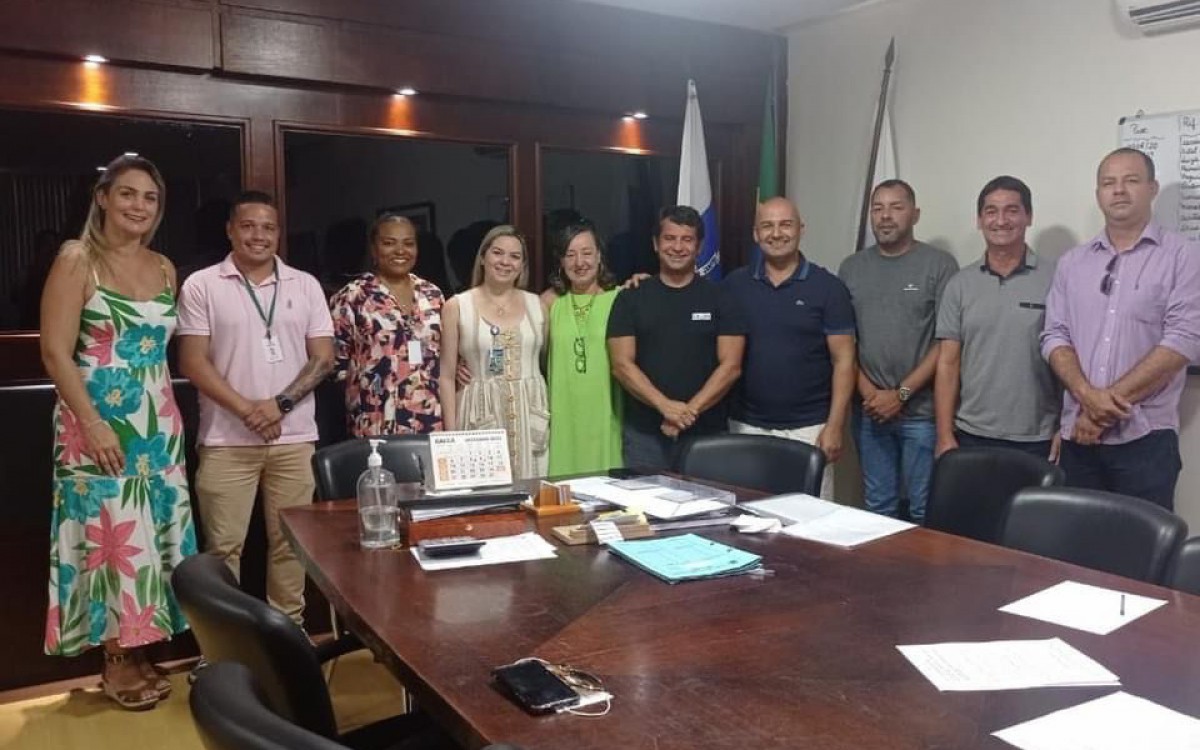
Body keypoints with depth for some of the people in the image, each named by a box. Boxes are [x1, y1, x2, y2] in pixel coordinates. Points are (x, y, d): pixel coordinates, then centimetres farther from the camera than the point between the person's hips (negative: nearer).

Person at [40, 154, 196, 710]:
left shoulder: (164, 268, 10)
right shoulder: (77, 260, -7)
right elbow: (55, 352, -12)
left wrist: (167, 416, 7)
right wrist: (93, 424, -18)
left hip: (158, 422, 6)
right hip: (98, 422, -6)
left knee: (152, 533, 9)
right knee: (111, 533, 0)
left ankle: (137, 651, 24)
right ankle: (116, 661, 15)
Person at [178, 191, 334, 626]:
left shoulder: (305, 285, 7)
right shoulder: (202, 285, 1)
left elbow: (323, 357, 3)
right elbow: (192, 362, -4)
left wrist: (279, 404, -10)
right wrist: (246, 409, -13)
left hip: (294, 438, 2)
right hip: (226, 440, -1)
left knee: (288, 541, 9)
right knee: (223, 546, 4)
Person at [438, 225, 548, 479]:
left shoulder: (536, 304, 8)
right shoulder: (457, 306, 0)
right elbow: (447, 376, 0)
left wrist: (553, 415, 8)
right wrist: (451, 431, -6)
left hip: (531, 413, 3)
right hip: (482, 414, -2)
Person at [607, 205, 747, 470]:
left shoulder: (720, 299, 4)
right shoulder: (631, 299, 6)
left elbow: (731, 366, -2)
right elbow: (622, 365, -2)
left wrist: (691, 410, -14)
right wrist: (665, 406, -15)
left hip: (706, 433, 0)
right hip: (644, 434, 1)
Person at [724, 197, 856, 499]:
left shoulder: (828, 287, -1)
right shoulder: (734, 284, 6)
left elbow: (843, 360, -3)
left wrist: (834, 425, -8)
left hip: (807, 428, -2)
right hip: (746, 426, 2)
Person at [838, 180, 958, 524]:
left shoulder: (939, 264, -2)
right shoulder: (851, 268, 9)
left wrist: (901, 394, -10)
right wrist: (867, 391, -4)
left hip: (922, 410, -3)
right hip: (869, 410, 3)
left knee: (925, 509, 3)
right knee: (877, 507, 12)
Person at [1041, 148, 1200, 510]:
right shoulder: (1072, 263, 11)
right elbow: (1055, 337, 5)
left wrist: (1109, 402, -14)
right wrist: (1087, 396, -13)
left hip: (1146, 437, -3)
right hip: (1079, 434, 4)